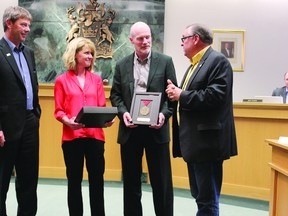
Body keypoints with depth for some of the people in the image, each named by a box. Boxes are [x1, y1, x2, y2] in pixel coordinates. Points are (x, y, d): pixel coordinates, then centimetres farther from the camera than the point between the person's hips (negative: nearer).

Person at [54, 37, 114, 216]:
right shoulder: (62, 80, 4)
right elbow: (58, 111, 2)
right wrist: (67, 121, -18)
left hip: (95, 135, 2)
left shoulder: (96, 79, 12)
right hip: (72, 136, -2)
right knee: (74, 180, 6)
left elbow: (102, 107, 9)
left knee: (97, 179, 5)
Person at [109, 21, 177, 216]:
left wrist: (164, 114, -15)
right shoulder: (122, 65, 9)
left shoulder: (165, 61, 2)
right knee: (131, 180, 12)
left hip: (156, 128, -2)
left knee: (162, 181, 4)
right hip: (130, 129, 2)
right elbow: (115, 94, 9)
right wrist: (123, 112, -9)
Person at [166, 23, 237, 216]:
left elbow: (215, 95, -24)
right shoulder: (195, 64, 20)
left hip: (207, 140, -10)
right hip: (194, 140, 10)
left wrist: (182, 95, -15)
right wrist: (176, 92, -2)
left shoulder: (217, 60, -11)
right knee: (200, 195, 18)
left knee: (207, 200, -3)